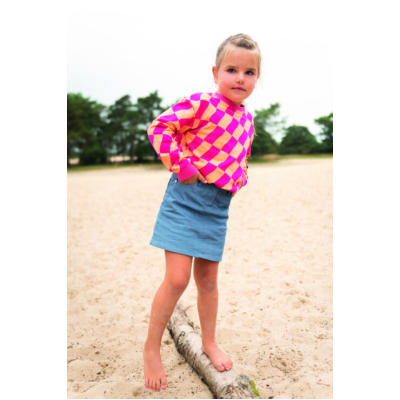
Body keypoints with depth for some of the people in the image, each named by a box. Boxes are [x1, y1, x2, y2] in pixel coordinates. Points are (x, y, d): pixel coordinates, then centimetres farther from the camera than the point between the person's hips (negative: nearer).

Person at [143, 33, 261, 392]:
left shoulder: (247, 119, 10)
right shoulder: (201, 104, -11)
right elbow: (160, 127, -15)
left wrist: (239, 179, 8)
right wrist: (182, 166, -18)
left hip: (218, 206, 6)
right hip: (186, 197, -6)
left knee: (208, 279, 16)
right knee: (177, 278, -8)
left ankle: (209, 343, 35)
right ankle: (152, 347, 14)